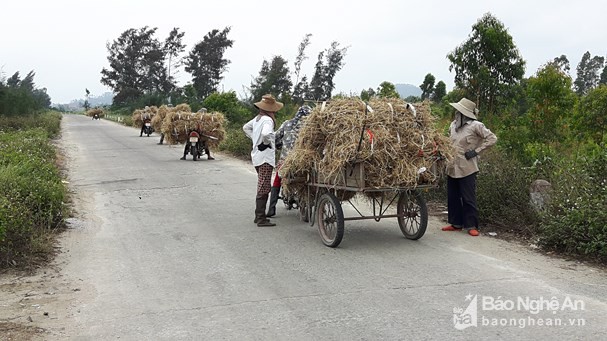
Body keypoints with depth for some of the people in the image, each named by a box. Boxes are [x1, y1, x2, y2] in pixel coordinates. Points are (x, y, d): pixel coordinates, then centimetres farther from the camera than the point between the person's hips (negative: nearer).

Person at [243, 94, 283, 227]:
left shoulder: (257, 118, 12)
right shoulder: (267, 120, -16)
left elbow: (246, 127, 27)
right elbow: (266, 133, -34)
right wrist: (269, 142, -15)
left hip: (257, 155, 9)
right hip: (265, 156, -9)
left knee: (261, 187, 17)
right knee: (264, 188, -7)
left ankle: (259, 216, 22)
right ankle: (261, 219, -6)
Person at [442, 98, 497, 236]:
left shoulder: (475, 126, -10)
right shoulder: (453, 125, 10)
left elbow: (492, 138, -10)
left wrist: (476, 151, -13)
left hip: (467, 168, -7)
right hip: (452, 167, 7)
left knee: (468, 198, -2)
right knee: (452, 197, 12)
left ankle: (471, 226, 7)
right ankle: (456, 223, 23)